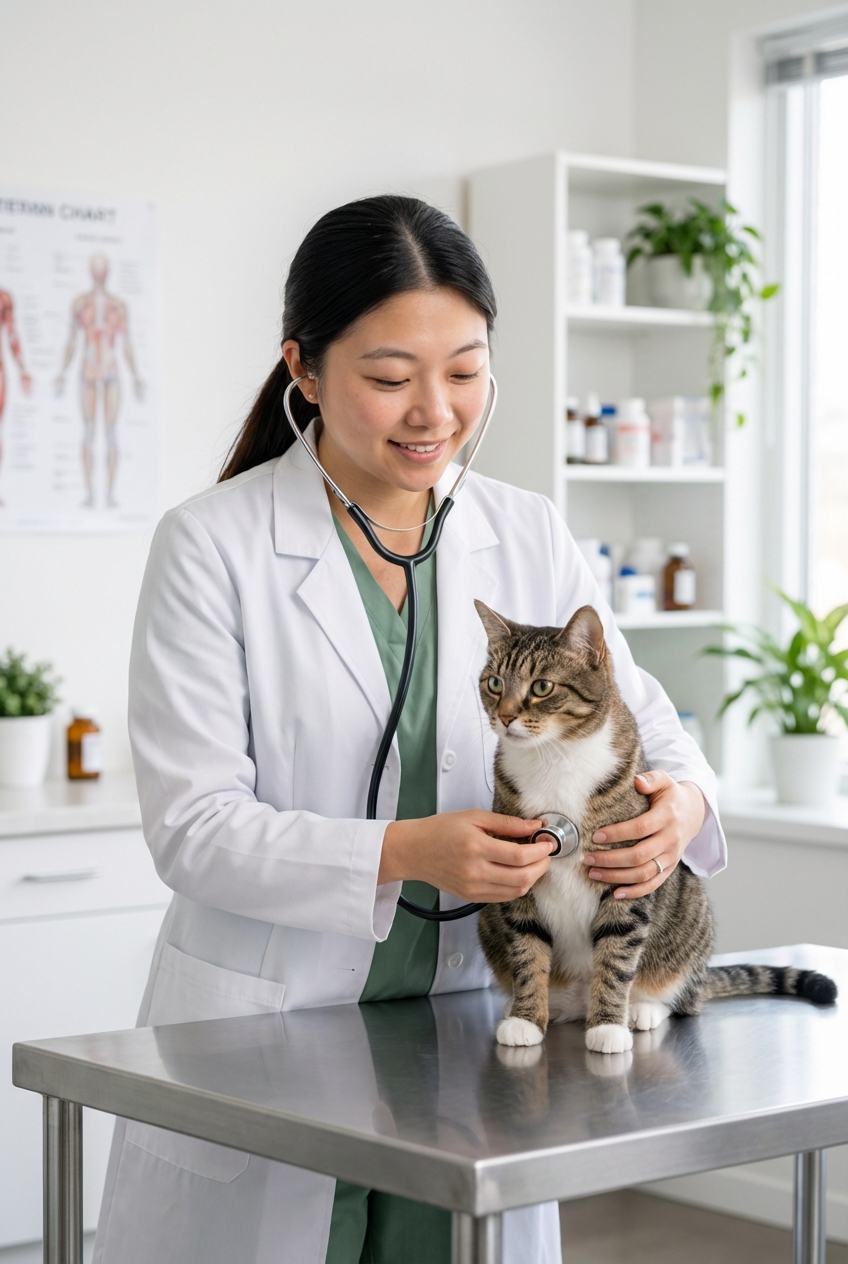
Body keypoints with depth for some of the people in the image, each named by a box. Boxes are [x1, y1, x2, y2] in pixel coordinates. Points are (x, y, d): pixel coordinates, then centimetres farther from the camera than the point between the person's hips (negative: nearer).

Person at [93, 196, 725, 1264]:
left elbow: (635, 716, 7)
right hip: (259, 1051, -3)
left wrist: (679, 797, -17)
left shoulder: (528, 537, 3)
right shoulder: (210, 547, -9)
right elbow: (193, 826, -14)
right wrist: (405, 853, -27)